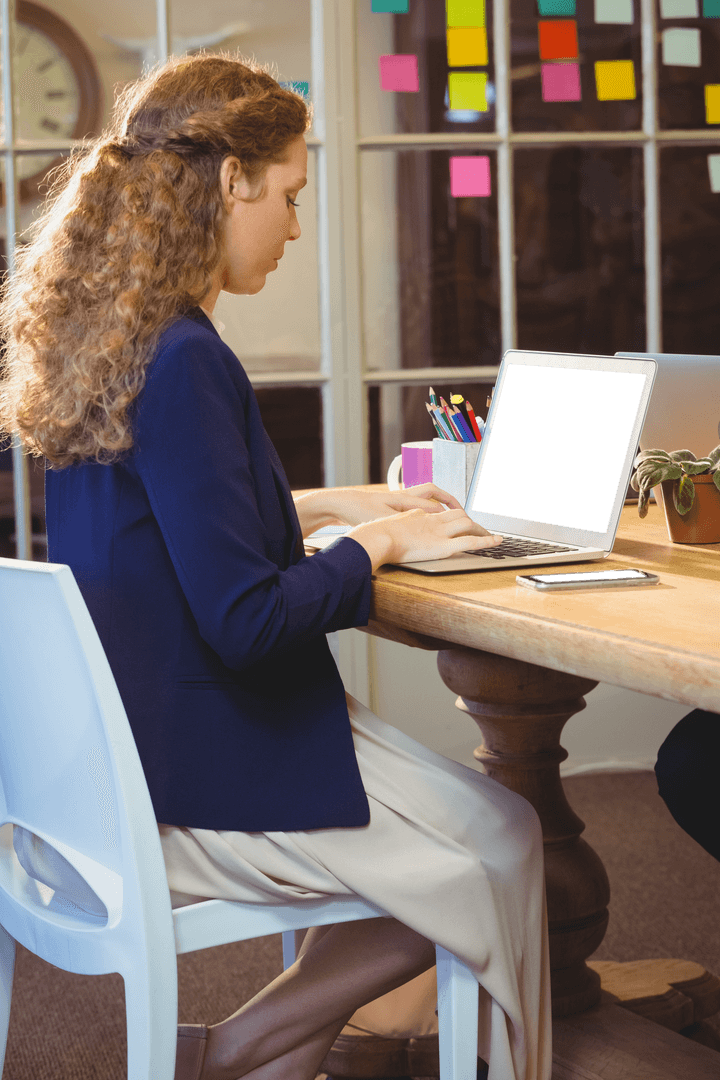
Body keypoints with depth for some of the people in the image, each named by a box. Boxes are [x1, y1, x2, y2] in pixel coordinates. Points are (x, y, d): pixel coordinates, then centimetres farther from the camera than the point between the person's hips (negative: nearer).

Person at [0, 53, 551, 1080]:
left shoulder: (102, 341, 6)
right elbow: (245, 620, -24)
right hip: (182, 787, -10)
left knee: (486, 828, 18)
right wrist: (375, 543, -9)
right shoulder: (183, 362, -23)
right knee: (499, 850, 3)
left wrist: (320, 506, 17)